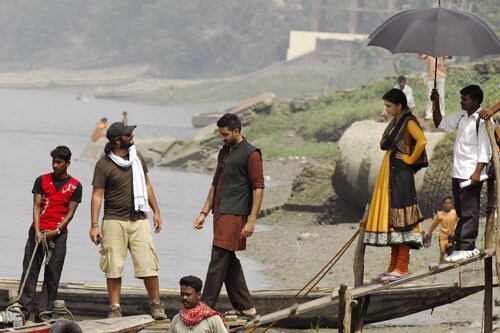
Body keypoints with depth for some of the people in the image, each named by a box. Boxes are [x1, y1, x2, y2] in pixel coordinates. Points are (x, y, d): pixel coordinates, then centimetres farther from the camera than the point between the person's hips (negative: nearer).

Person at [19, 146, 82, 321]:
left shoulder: (75, 186, 4)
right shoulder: (42, 181, 7)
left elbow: (70, 212, 1)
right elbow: (36, 206, 0)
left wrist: (56, 231, -11)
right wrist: (37, 231, -12)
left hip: (58, 234, -1)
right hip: (38, 231, 1)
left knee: (52, 275, -2)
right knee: (30, 271, -4)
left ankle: (43, 312, 0)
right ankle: (25, 310, -4)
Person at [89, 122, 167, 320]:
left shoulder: (136, 156, 11)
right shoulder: (104, 164, -5)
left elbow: (146, 184, 21)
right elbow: (97, 195, -6)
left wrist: (156, 211, 19)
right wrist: (94, 225, -12)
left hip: (139, 220, 3)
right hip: (114, 221, -3)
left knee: (148, 265, -3)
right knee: (114, 267, -1)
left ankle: (156, 305, 7)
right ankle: (115, 309, 6)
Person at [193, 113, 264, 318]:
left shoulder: (250, 154, -7)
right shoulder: (224, 153, 19)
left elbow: (258, 188, -10)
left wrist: (251, 220, -16)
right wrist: (204, 213, 18)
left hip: (234, 215, -9)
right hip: (221, 214, 9)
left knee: (219, 258, -12)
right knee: (229, 261, 10)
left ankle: (206, 306, -13)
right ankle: (245, 307, 15)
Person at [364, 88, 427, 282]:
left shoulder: (409, 122, -9)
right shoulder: (395, 123, 19)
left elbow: (421, 141, -26)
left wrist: (410, 159, -16)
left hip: (400, 173, -10)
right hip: (389, 173, 10)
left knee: (400, 218, -11)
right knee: (390, 219, 8)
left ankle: (402, 268, -12)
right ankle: (394, 267, 10)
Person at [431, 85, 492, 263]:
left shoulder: (482, 120, -12)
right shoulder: (461, 117, 14)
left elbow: (485, 149, -16)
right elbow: (441, 124, 27)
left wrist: (477, 172, -22)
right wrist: (436, 105, 14)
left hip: (471, 174, -9)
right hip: (458, 173, 9)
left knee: (469, 212, -5)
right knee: (461, 212, 10)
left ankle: (466, 247, -4)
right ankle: (468, 247, 14)